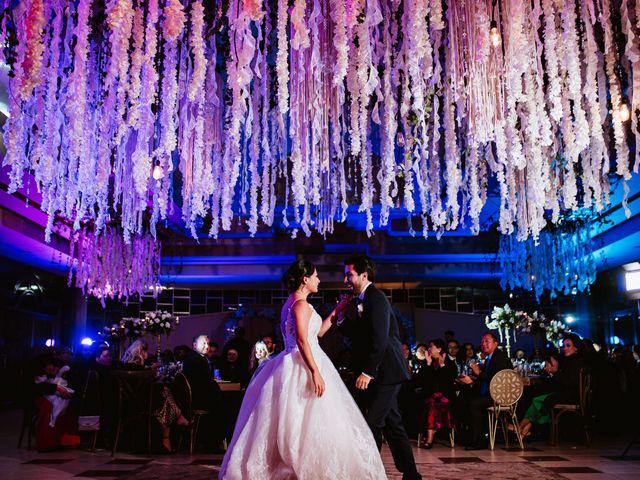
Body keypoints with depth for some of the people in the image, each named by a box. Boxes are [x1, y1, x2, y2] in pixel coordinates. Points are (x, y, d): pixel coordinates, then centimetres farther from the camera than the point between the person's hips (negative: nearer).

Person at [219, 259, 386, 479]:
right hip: (303, 366, -10)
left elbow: (316, 332, 22)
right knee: (312, 425, -6)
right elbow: (302, 341, -22)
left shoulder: (292, 303, 17)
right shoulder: (301, 304, -13)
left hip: (295, 366, 10)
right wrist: (315, 372, -25)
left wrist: (336, 311, 23)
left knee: (291, 424, 13)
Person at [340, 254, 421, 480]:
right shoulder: (364, 300, 16)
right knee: (392, 424, 14)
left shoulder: (375, 298, -13)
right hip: (382, 373, 10)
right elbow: (360, 336, 17)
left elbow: (379, 339, -22)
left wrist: (367, 372, -23)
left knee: (371, 423, -7)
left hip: (384, 372, -10)